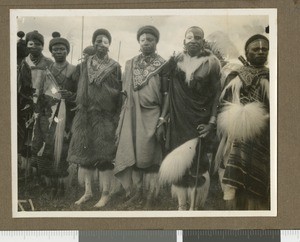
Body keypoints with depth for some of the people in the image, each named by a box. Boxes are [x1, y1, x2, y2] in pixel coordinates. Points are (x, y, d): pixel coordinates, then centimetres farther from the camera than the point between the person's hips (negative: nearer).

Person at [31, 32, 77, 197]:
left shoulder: (74, 71, 7)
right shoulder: (47, 71, 15)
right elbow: (40, 95, 13)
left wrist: (71, 96, -14)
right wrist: (38, 113, 5)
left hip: (65, 117, -2)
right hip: (48, 115, 2)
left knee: (61, 150, -8)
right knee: (45, 150, -7)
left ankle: (60, 185, 1)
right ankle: (50, 185, 4)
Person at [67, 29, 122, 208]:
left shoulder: (115, 67, 2)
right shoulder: (85, 65, 11)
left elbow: (120, 93, 0)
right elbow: (81, 90, 16)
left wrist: (117, 117, -6)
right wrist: (81, 109, 8)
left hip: (106, 116, -3)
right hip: (86, 115, 4)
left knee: (104, 154, -4)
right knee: (85, 152, 3)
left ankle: (106, 193, 3)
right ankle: (88, 191, 11)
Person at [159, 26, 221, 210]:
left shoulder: (211, 63, -1)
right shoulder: (176, 62, 7)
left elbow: (217, 95, -3)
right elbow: (169, 92, 11)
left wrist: (212, 122, -10)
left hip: (200, 121, -3)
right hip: (179, 120, 3)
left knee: (196, 162, -4)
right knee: (178, 162, 3)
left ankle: (194, 207, 6)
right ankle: (181, 206, 13)